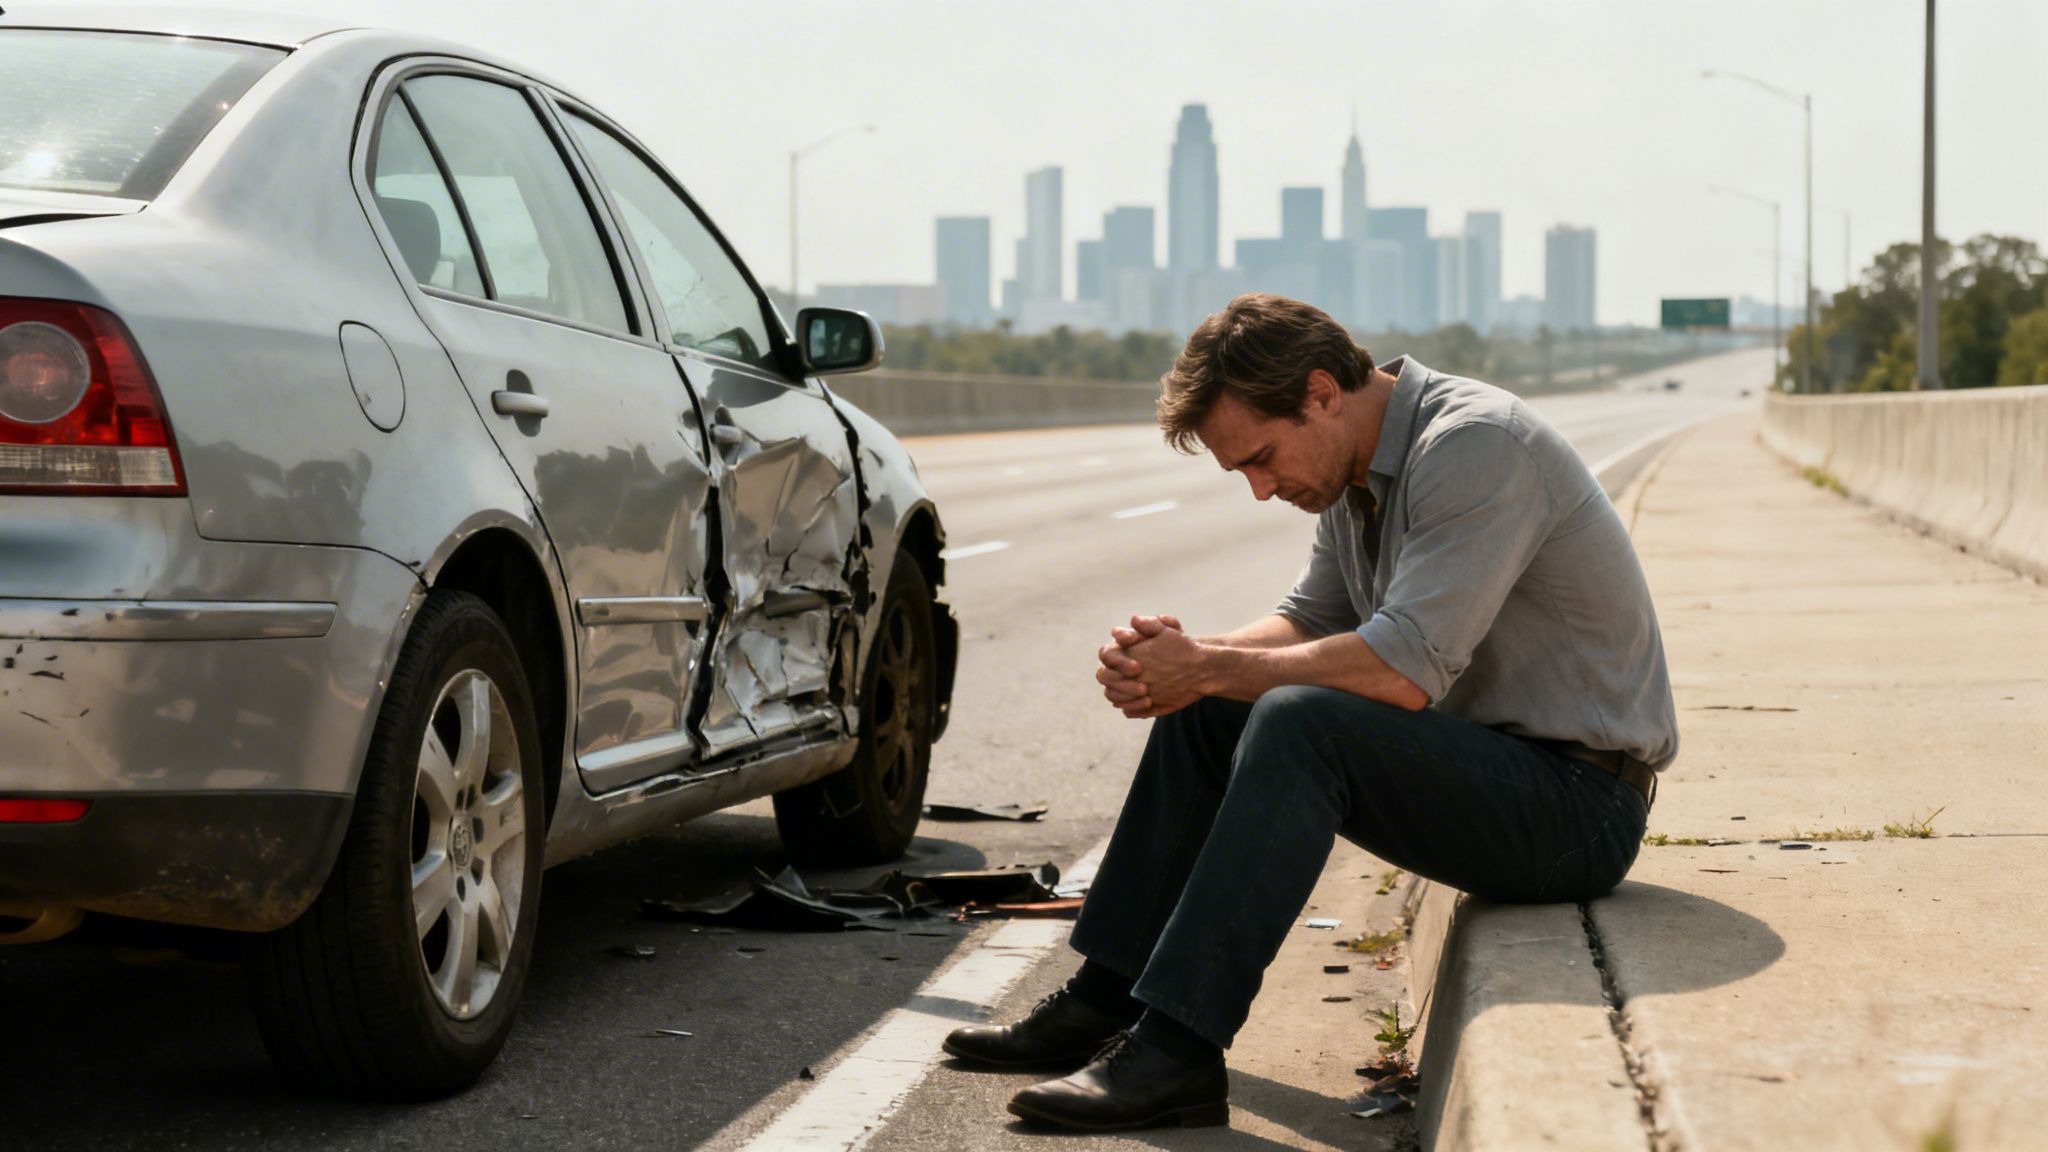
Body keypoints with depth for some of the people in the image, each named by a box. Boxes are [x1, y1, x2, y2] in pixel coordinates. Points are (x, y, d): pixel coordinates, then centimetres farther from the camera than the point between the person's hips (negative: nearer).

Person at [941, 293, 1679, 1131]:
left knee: (1299, 723, -30)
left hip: (1578, 802, -10)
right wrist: (1182, 659, -4)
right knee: (1203, 714, 7)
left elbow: (1403, 672, -29)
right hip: (1480, 754, 10)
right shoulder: (1352, 469, 8)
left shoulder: (1473, 446, -22)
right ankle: (1109, 1000, 9)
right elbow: (1308, 622, 17)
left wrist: (1205, 668, -19)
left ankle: (1177, 1052, -30)